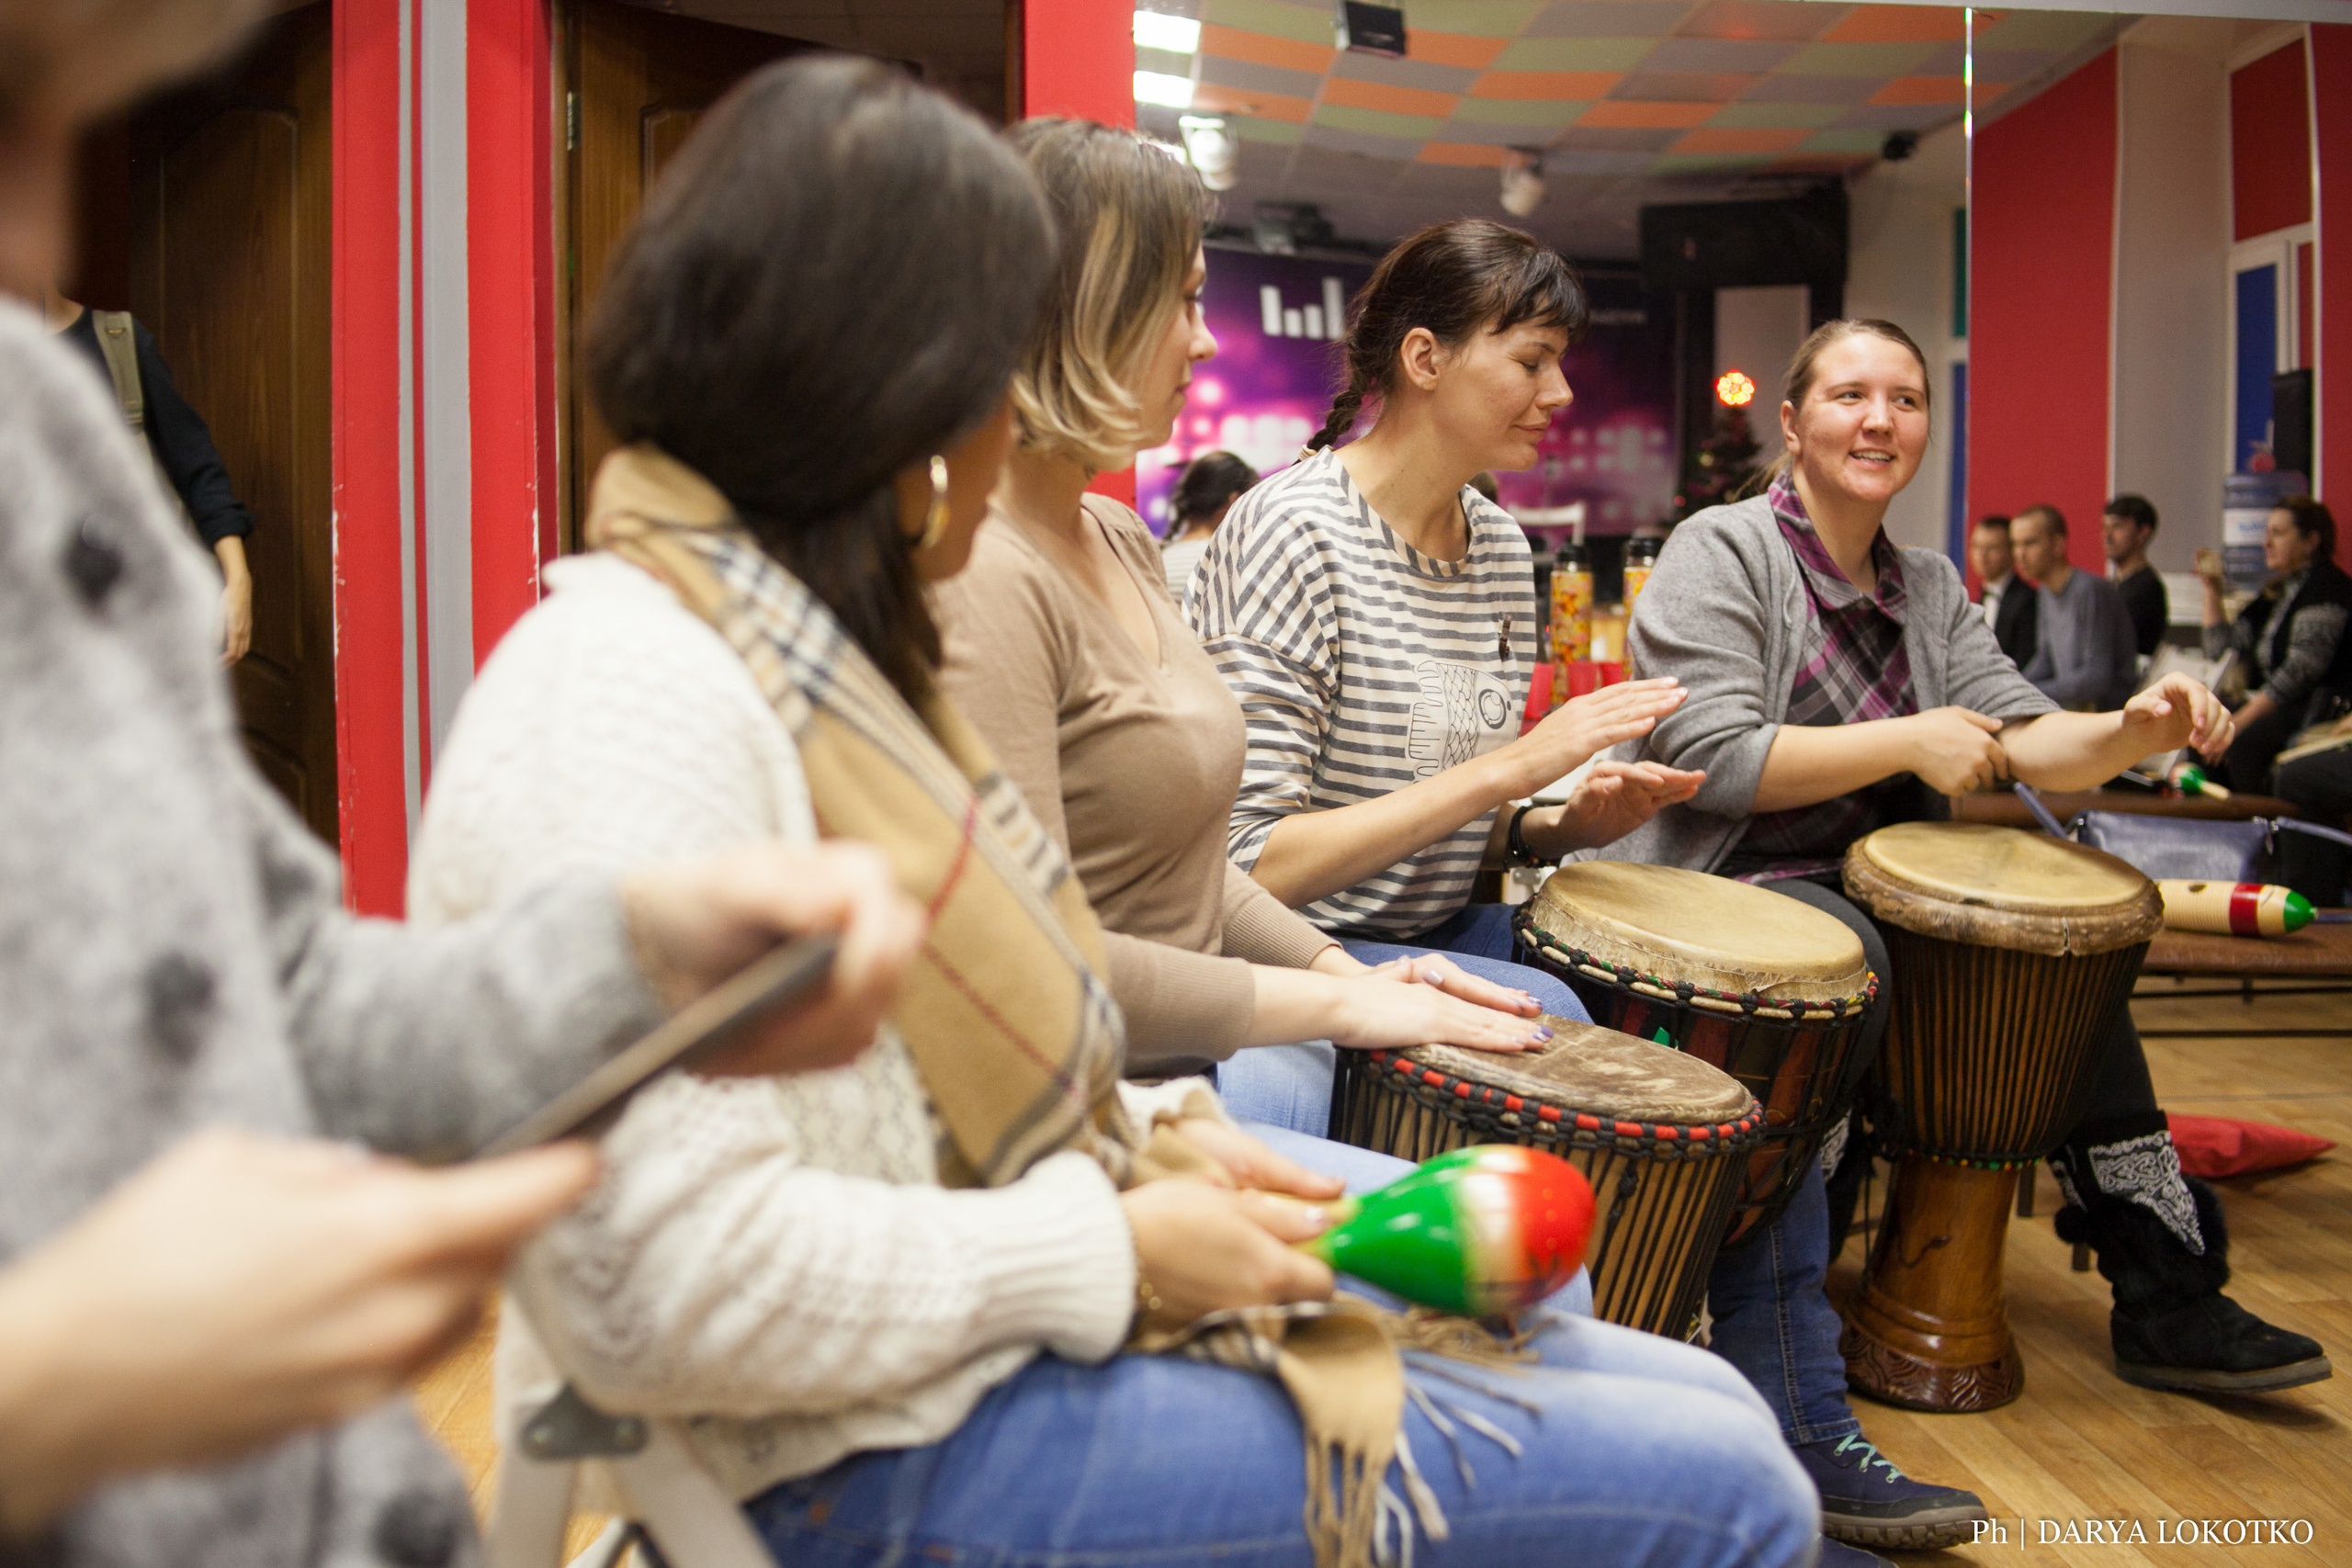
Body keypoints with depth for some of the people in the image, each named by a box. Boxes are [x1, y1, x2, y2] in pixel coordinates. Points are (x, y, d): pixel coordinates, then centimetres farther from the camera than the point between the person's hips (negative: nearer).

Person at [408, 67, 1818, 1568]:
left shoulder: (808, 640, 11)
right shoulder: (624, 697, -21)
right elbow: (661, 1284, -28)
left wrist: (1149, 1128, 4)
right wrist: (1110, 1254, -18)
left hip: (1025, 1307, 10)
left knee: (1707, 1410, 9)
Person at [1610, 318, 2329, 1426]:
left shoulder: (1929, 589, 14)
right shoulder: (1719, 554, -8)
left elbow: (2028, 744, 3)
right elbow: (1710, 757, -20)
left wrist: (2131, 734, -19)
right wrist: (1909, 742, -19)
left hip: (1873, 880, 8)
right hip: (1722, 883, -7)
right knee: (1845, 954, -35)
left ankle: (2167, 1296, 7)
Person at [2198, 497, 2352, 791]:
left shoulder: (2326, 587, -8)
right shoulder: (2276, 593, 20)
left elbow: (2300, 670, -18)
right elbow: (2222, 648, 19)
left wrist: (2237, 723, -21)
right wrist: (2212, 589, 15)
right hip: (2270, 707, 9)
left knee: (2245, 741, -35)